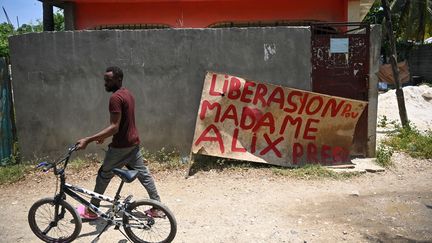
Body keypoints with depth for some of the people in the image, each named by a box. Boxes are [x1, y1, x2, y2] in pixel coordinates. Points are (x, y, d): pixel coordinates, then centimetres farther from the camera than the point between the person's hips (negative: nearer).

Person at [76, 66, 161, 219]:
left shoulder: (116, 97, -19)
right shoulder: (127, 94, 10)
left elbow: (114, 127, -25)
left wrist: (88, 140, -26)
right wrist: (105, 136, 24)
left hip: (121, 146, -9)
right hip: (133, 143, 9)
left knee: (103, 175, 7)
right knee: (143, 174, 12)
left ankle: (92, 211, 21)